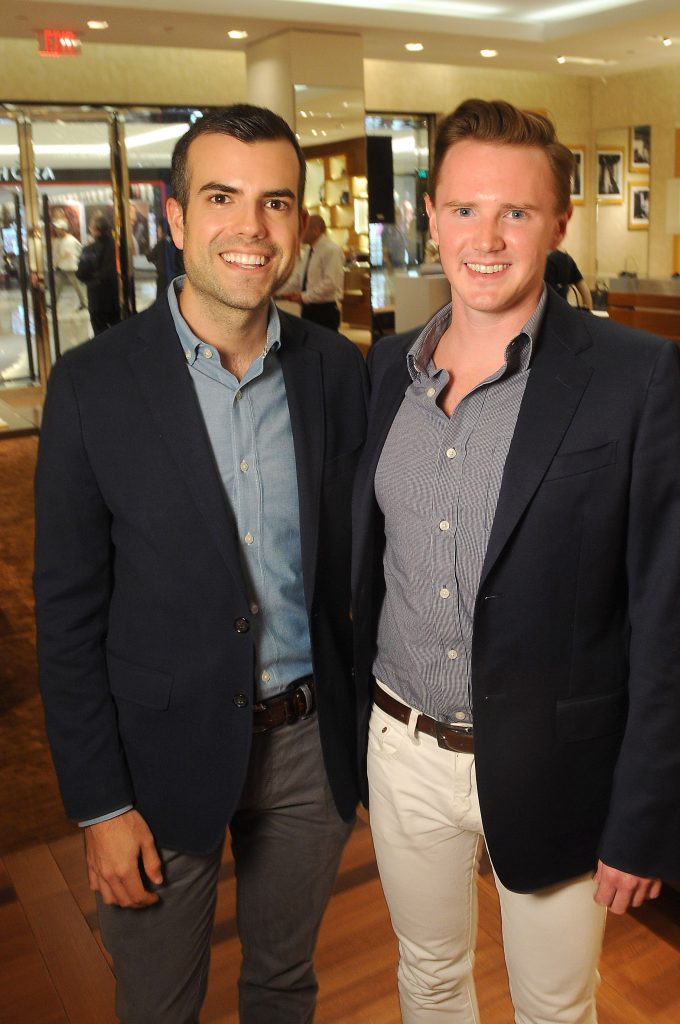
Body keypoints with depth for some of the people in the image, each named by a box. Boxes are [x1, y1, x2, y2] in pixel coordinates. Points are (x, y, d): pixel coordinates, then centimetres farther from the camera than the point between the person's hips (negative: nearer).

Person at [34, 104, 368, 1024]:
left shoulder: (341, 372, -4)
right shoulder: (93, 385, -13)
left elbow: (354, 561, 3)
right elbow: (68, 610, -9)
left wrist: (371, 734, 3)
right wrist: (99, 805, -8)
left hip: (310, 742, 3)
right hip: (164, 756, -2)